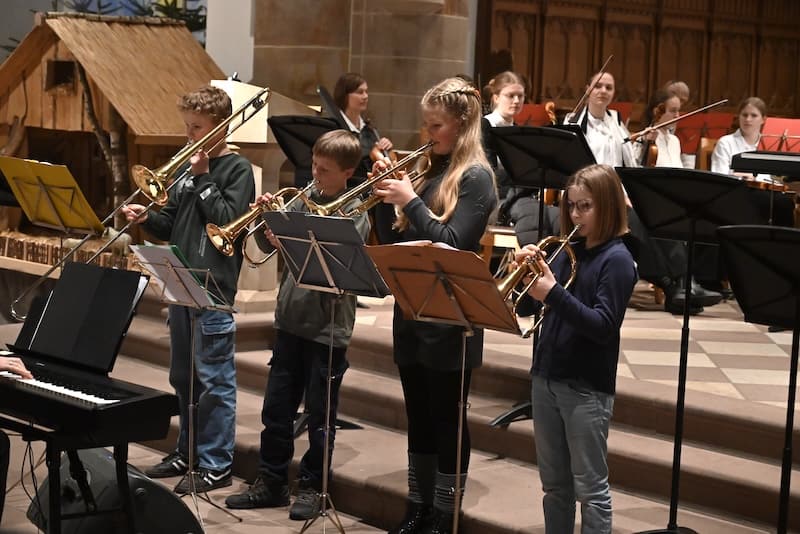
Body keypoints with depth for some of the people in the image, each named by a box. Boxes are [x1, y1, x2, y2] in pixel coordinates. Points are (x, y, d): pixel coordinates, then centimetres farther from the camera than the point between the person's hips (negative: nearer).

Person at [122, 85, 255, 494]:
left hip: (215, 287, -8)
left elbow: (228, 219, -16)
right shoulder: (187, 166, 15)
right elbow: (172, 226, 17)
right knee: (183, 377, 15)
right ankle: (187, 452, 27)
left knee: (213, 380, -4)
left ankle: (216, 465, 3)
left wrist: (202, 178, -10)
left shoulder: (237, 169, -4)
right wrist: (146, 218, -3)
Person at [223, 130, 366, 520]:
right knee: (276, 407, 11)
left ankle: (311, 486, 18)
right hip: (291, 319, 5)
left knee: (319, 414, 6)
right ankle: (271, 480, 22)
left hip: (329, 327, -5)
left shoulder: (355, 214, -8)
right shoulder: (303, 199, 6)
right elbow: (266, 245, 11)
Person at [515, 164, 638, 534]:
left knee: (590, 488, 2)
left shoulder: (617, 259, -10)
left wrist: (554, 294, -27)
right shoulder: (568, 251, 9)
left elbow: (604, 326, -20)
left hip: (587, 388, -6)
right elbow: (524, 307, 9)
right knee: (554, 484, 15)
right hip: (546, 378, 7)